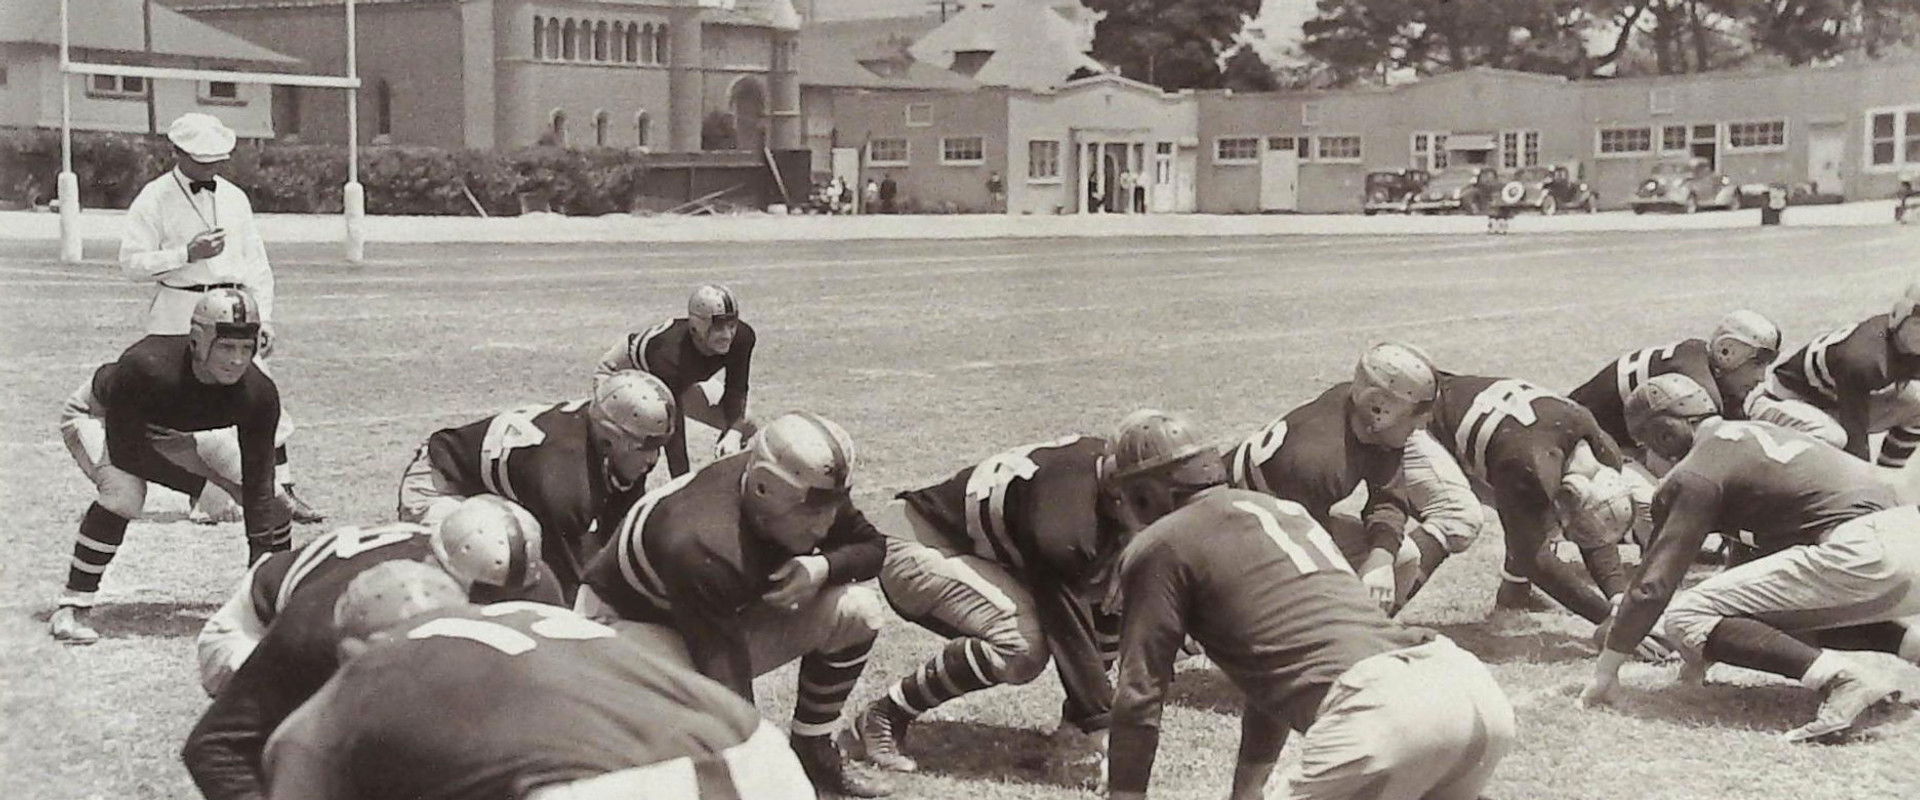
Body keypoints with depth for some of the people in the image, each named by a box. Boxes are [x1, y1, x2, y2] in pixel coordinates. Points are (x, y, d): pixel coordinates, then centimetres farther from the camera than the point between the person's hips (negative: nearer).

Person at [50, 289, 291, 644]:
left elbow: (258, 486, -27)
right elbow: (125, 452, -33)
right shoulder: (145, 367, -44)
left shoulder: (258, 393, -31)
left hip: (178, 433, 4)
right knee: (123, 492, -35)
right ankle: (71, 609, -18)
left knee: (272, 504, -8)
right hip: (99, 416, -4)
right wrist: (201, 481, -29)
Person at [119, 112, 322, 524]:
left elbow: (256, 263, 16)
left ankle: (284, 493, 1)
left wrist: (264, 317, 9)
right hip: (179, 314, -4)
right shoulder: (154, 199, -3)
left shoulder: (234, 197, 13)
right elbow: (131, 263, -8)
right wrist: (187, 253, -17)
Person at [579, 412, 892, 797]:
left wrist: (823, 567, -25)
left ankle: (814, 751, 9)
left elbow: (872, 546, -2)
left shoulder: (810, 492, -19)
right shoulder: (704, 546, -40)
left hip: (728, 613, 8)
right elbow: (726, 679, -40)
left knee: (856, 612, -8)